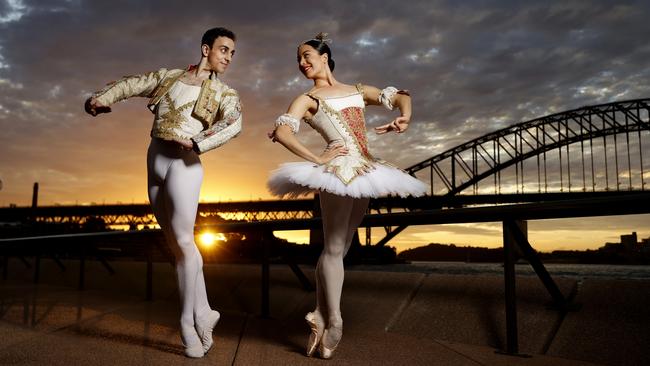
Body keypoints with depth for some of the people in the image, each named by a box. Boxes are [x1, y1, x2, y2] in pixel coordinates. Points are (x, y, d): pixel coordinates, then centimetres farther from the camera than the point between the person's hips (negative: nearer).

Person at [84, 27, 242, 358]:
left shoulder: (223, 93, 5)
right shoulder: (168, 77, 16)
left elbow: (233, 123, -15)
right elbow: (131, 84, 21)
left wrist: (198, 143, -26)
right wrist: (101, 97, 3)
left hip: (184, 164, -4)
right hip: (155, 161, 4)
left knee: (183, 241, -11)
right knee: (177, 244, 5)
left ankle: (187, 321, 2)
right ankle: (203, 312, 15)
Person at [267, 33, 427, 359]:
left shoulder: (358, 90, 20)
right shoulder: (307, 99, 5)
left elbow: (400, 96, 16)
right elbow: (280, 132, -11)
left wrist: (404, 117, -6)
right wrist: (316, 159, -18)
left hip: (364, 171, 5)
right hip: (339, 171, -5)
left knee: (340, 248, 8)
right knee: (334, 249, -3)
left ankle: (321, 316, 19)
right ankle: (334, 322, 7)